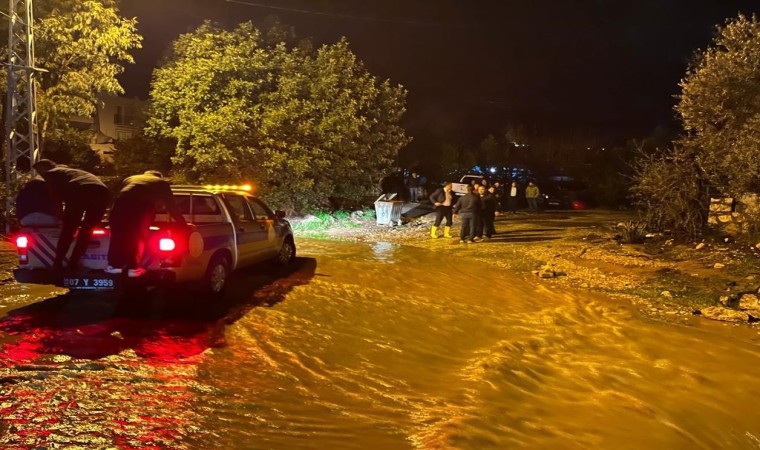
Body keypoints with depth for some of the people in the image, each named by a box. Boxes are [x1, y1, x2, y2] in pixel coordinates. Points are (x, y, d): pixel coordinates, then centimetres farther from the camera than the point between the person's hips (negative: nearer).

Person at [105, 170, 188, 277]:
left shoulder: (129, 179, 38)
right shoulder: (161, 183, 31)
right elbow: (172, 206, 30)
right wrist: (183, 224, 37)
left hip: (122, 203, 2)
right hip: (144, 207, -2)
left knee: (118, 236, 13)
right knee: (138, 237, 10)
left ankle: (114, 265, 13)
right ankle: (133, 267, 7)